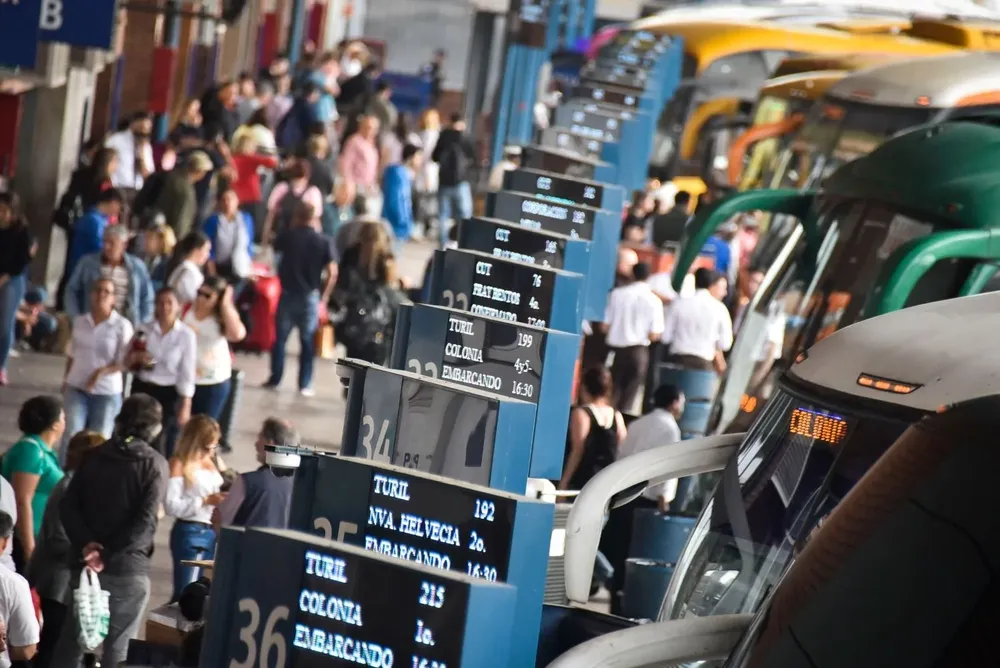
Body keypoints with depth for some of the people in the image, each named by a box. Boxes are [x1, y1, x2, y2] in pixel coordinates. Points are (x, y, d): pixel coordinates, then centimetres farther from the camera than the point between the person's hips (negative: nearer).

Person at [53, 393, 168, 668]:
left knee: (70, 642, 12)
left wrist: (85, 543, -11)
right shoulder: (154, 464, -6)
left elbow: (68, 505, -1)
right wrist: (108, 556, -15)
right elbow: (145, 522, -16)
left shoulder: (94, 457, 7)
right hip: (128, 568, -4)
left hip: (86, 564, 4)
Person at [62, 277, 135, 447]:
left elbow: (125, 362, -10)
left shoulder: (122, 325, -10)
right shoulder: (80, 321, 5)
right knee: (71, 436, -9)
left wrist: (101, 372, -22)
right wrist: (66, 380, 12)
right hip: (76, 388, 3)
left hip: (107, 392, -3)